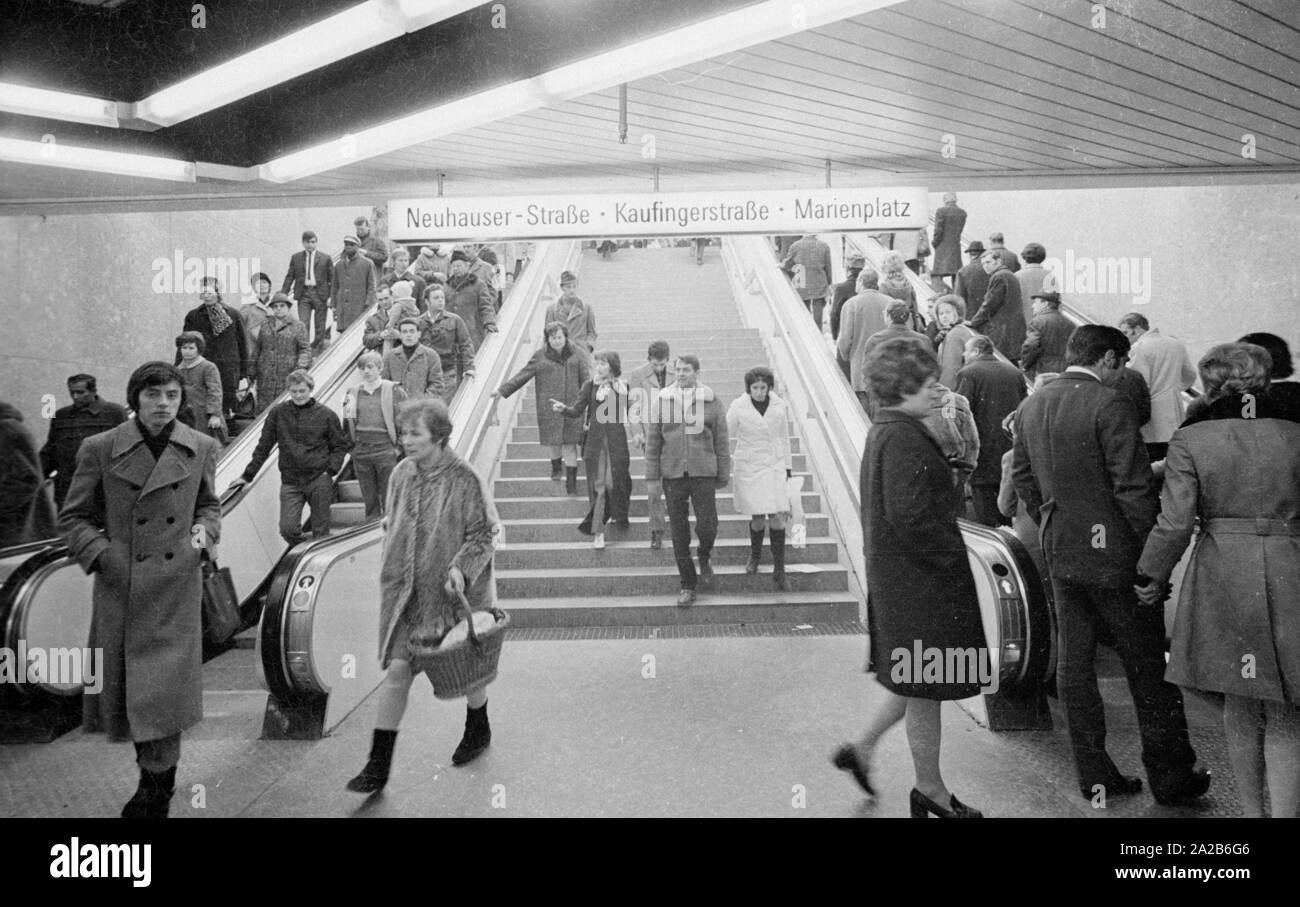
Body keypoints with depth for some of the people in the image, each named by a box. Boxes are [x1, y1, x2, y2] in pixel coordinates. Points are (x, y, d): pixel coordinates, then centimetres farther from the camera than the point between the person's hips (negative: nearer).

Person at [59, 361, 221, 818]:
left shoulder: (201, 448, 3)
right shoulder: (100, 449, -2)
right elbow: (73, 518, 5)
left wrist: (205, 531, -2)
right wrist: (101, 554, -10)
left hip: (176, 589, 0)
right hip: (121, 588, 0)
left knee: (166, 690, -5)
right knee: (122, 689, 9)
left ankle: (155, 789, 13)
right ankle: (156, 777, 32)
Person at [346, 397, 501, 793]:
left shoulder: (465, 480, -15)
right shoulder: (401, 474, 1)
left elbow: (482, 535, -12)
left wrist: (461, 567, -26)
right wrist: (393, 573, 12)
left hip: (454, 593, -3)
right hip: (406, 593, 4)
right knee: (397, 669, -3)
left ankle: (478, 731, 42)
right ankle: (378, 765, 3)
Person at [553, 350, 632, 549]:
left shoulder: (623, 387, 1)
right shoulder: (590, 385, 2)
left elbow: (630, 413, 7)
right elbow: (577, 411, -3)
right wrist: (563, 408, -21)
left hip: (616, 441, -1)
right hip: (595, 440, 1)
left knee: (613, 482, 2)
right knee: (597, 485, 1)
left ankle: (619, 516, 31)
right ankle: (597, 532, 4)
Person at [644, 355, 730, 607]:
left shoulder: (711, 401, 0)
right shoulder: (663, 400, 1)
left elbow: (721, 441, 4)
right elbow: (653, 441, 4)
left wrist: (724, 475, 4)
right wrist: (652, 476, 1)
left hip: (703, 473, -1)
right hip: (672, 474, 1)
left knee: (707, 527, -6)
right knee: (679, 533, 5)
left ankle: (704, 559, 28)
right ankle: (688, 585, 18)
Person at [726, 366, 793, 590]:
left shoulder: (780, 406, 1)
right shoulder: (738, 407, -7)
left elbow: (784, 438, 11)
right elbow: (725, 435, 2)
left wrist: (788, 467, 13)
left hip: (774, 466, 2)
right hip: (748, 467, -1)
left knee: (777, 517, -7)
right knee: (758, 517, 1)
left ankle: (779, 572, 0)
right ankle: (755, 555, 32)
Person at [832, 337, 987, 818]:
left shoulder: (883, 430, 11)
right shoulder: (903, 438, -21)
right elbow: (910, 516, -27)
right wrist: (953, 556, -16)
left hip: (896, 575, 10)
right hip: (919, 580, -10)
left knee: (912, 682, 22)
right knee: (925, 689, 5)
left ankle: (861, 750, 30)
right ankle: (930, 791, 20)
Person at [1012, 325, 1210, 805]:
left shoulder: (1032, 405, 6)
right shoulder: (1110, 406, -16)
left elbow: (1023, 477, 13)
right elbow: (1133, 489, -18)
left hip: (1060, 555, 7)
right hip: (1114, 554, -6)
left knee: (1073, 663, 11)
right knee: (1148, 668, 8)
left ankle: (1094, 774, 20)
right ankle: (1169, 777, 20)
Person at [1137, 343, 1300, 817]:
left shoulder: (1189, 442, -4)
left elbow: (1175, 523, -8)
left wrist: (1153, 576, 4)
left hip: (1223, 582, 0)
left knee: (1240, 710, 17)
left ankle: (1252, 809, 29)